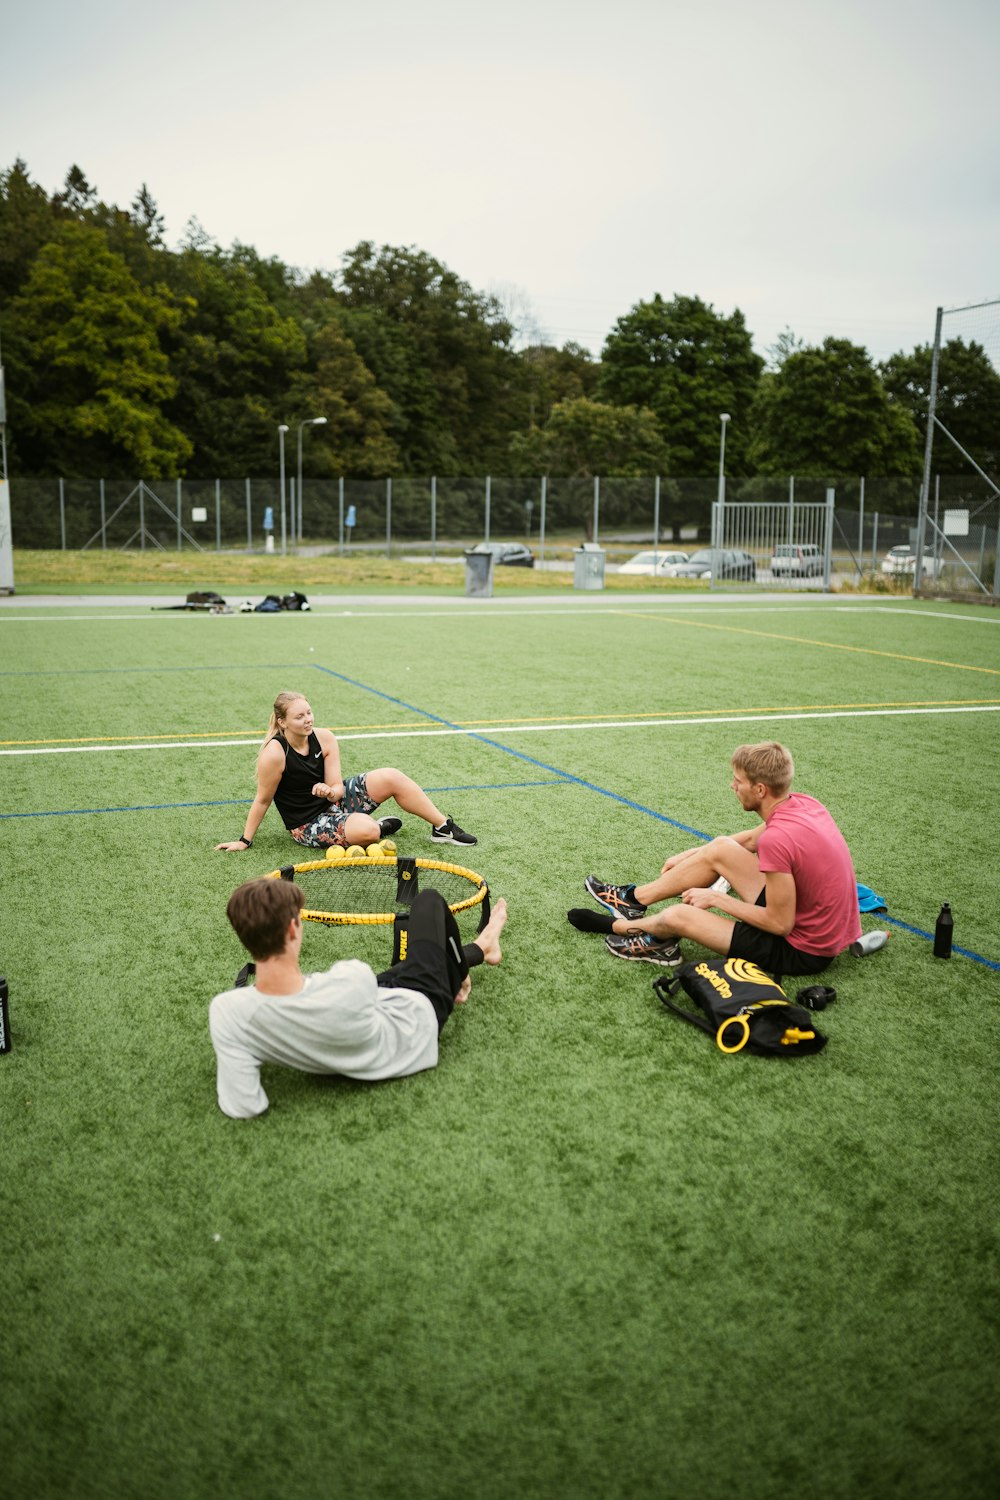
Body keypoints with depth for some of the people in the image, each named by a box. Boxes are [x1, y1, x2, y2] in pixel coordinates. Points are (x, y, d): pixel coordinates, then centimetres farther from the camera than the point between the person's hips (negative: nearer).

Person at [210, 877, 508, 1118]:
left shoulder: (226, 1011, -37)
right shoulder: (353, 981, -44)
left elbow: (241, 1107, -29)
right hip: (420, 1013, -3)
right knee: (429, 899, 20)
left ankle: (477, 951, 58)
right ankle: (482, 948, 52)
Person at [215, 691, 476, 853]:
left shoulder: (324, 738, -9)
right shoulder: (274, 754, -24)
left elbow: (337, 787, -9)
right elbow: (262, 800, -14)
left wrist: (330, 792, -33)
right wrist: (245, 840, -9)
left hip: (334, 799, 6)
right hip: (309, 823, -6)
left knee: (391, 777, -12)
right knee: (367, 831, -34)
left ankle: (443, 827, 1)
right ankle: (378, 827, 5)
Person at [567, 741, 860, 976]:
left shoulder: (777, 838, -31)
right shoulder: (801, 802, -4)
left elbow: (780, 924, -24)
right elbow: (751, 839, 16)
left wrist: (717, 898, -12)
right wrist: (688, 856, 20)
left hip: (802, 951, -8)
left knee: (678, 916, -6)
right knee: (720, 849, 7)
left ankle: (617, 926, 26)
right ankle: (635, 898, 21)